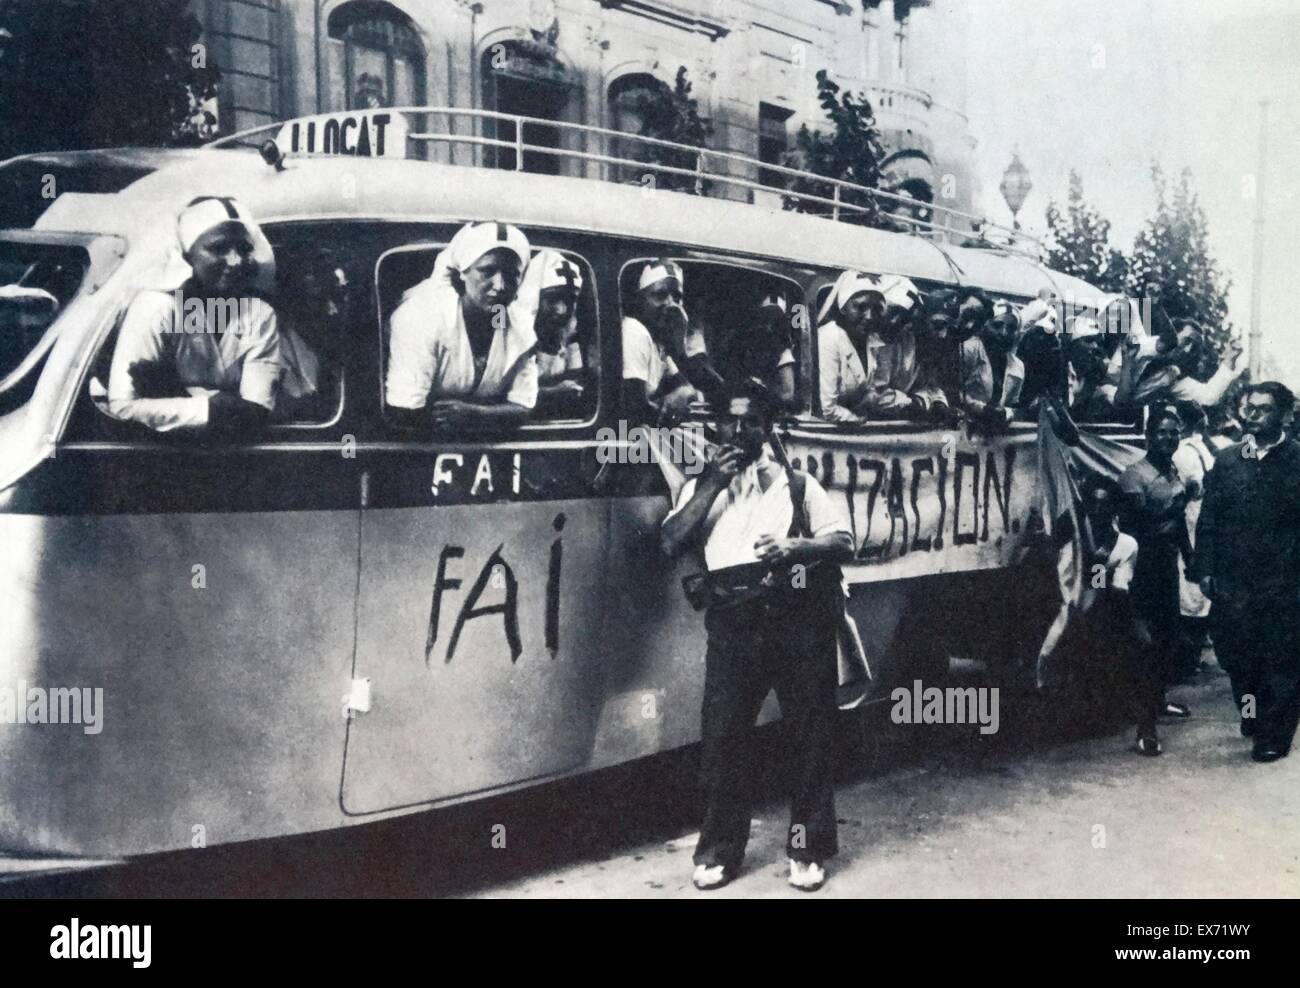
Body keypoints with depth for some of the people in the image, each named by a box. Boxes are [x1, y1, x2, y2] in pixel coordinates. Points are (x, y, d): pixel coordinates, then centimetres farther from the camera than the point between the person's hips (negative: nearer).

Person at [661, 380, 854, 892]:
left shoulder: (797, 484, 11)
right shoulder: (702, 487, 14)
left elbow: (843, 542, 5)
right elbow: (671, 542, -2)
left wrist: (796, 548, -15)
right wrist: (713, 483, -6)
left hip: (799, 618, 0)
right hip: (733, 621, 1)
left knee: (810, 735, 3)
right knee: (722, 734, -1)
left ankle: (808, 850, 16)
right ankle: (720, 850, 13)